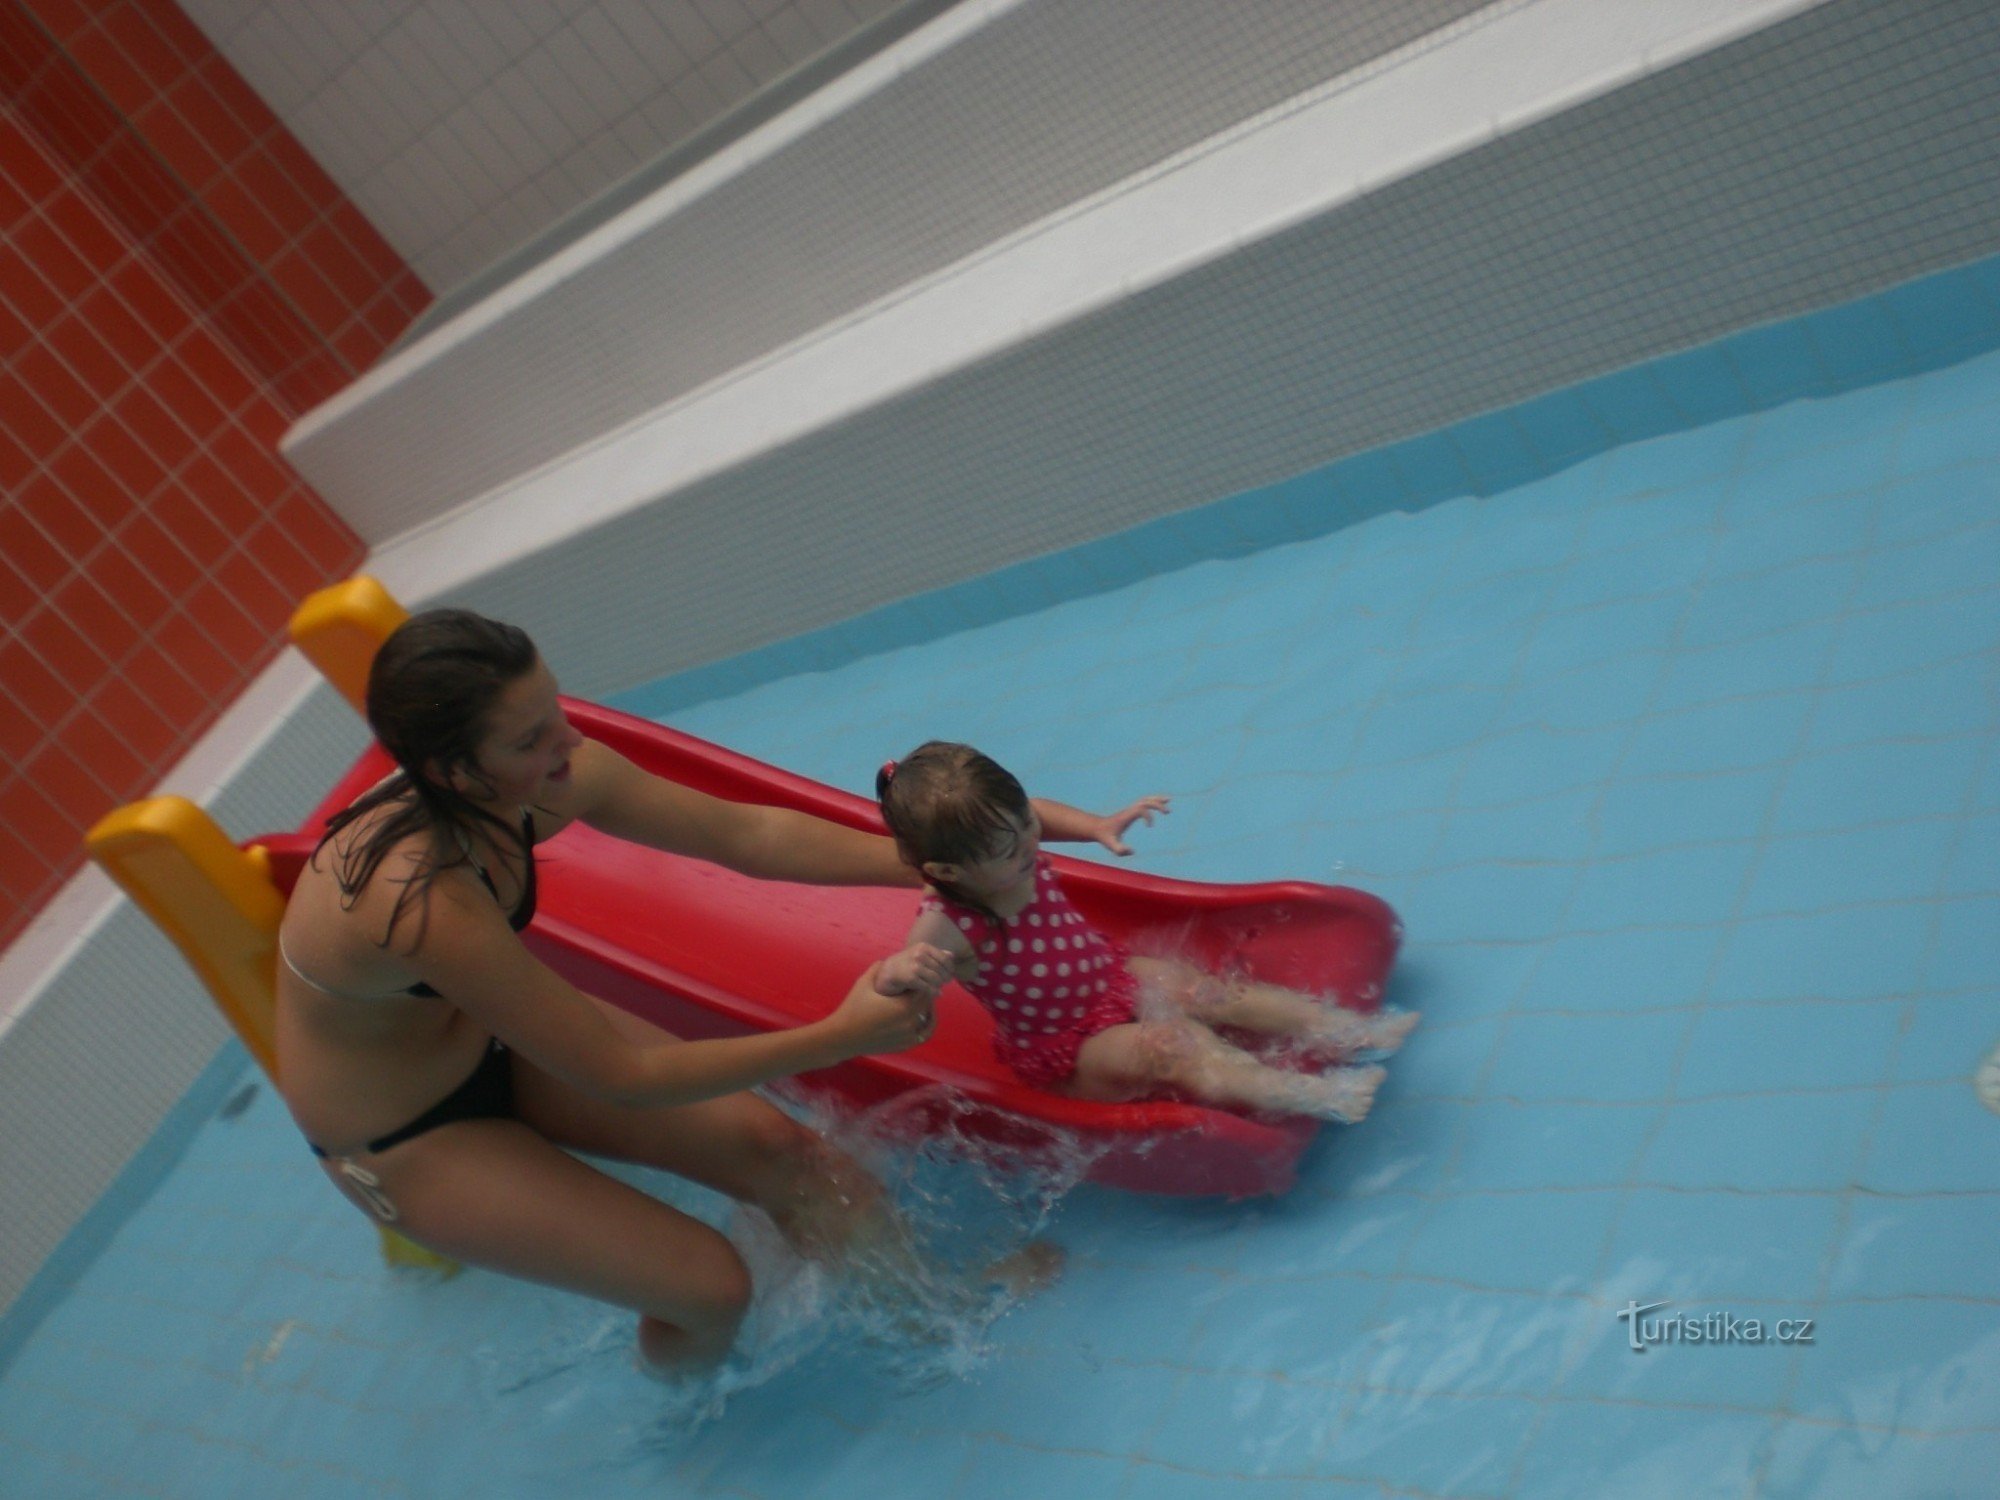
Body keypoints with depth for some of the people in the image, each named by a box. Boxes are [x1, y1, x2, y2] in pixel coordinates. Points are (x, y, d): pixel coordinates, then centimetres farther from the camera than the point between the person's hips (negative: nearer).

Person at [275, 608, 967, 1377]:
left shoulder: (542, 781, -21)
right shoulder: (429, 903, -41)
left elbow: (748, 832, -14)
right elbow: (621, 1077, -34)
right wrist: (839, 1038, -31)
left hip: (491, 1036, 6)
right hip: (402, 1140, -6)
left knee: (766, 1143, -3)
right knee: (711, 1286, -9)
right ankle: (679, 1378, 26)